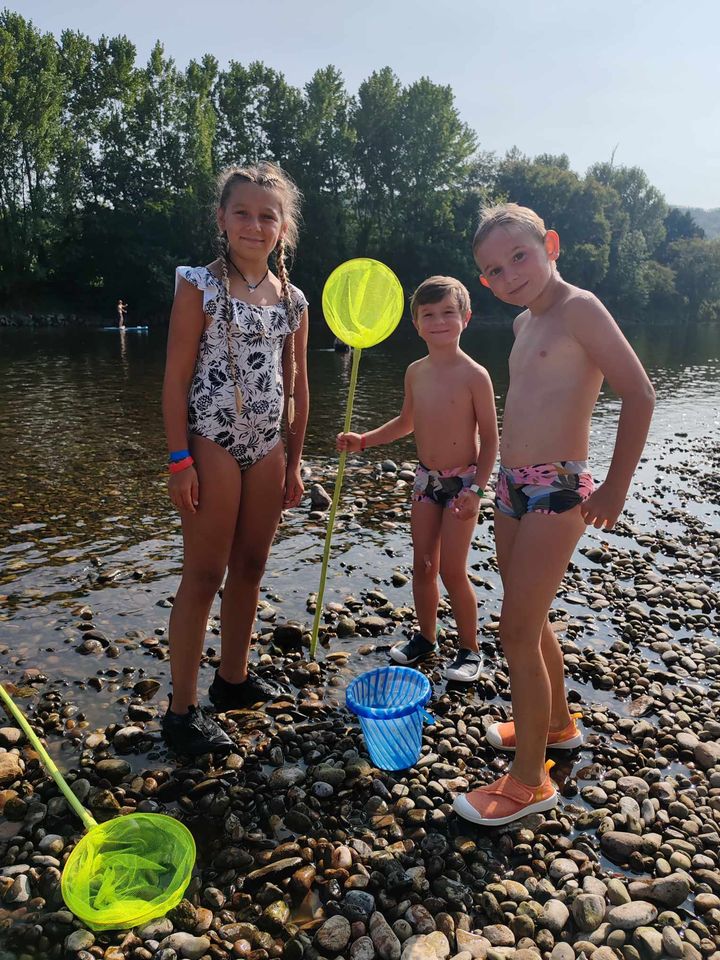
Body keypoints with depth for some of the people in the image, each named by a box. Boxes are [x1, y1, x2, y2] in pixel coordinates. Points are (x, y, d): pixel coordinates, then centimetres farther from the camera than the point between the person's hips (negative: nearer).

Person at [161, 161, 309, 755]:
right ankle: (182, 711, 11)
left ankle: (234, 678, 31)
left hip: (268, 447, 5)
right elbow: (176, 377, -8)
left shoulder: (293, 299, 10)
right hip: (213, 443, -5)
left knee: (250, 570, 13)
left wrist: (295, 460, 12)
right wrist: (180, 461, -14)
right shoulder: (200, 285, -4)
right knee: (204, 576, -1)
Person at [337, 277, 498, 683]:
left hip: (462, 481, -5)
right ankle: (426, 637, 31)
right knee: (423, 565, 12)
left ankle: (470, 649, 17)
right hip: (426, 479, 6)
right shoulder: (416, 372, 3)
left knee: (452, 570, -2)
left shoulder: (475, 375, -15)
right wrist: (363, 440, 9)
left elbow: (490, 439, -12)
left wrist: (476, 489, -19)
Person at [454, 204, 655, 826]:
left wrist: (616, 487, -15)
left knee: (518, 632, -4)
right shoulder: (524, 322, 14)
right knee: (531, 621, 20)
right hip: (513, 489, 9)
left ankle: (530, 780, 12)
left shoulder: (578, 307, -11)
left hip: (556, 493, -9)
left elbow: (638, 393, -16)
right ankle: (558, 723, 41)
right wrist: (514, 477, 16)